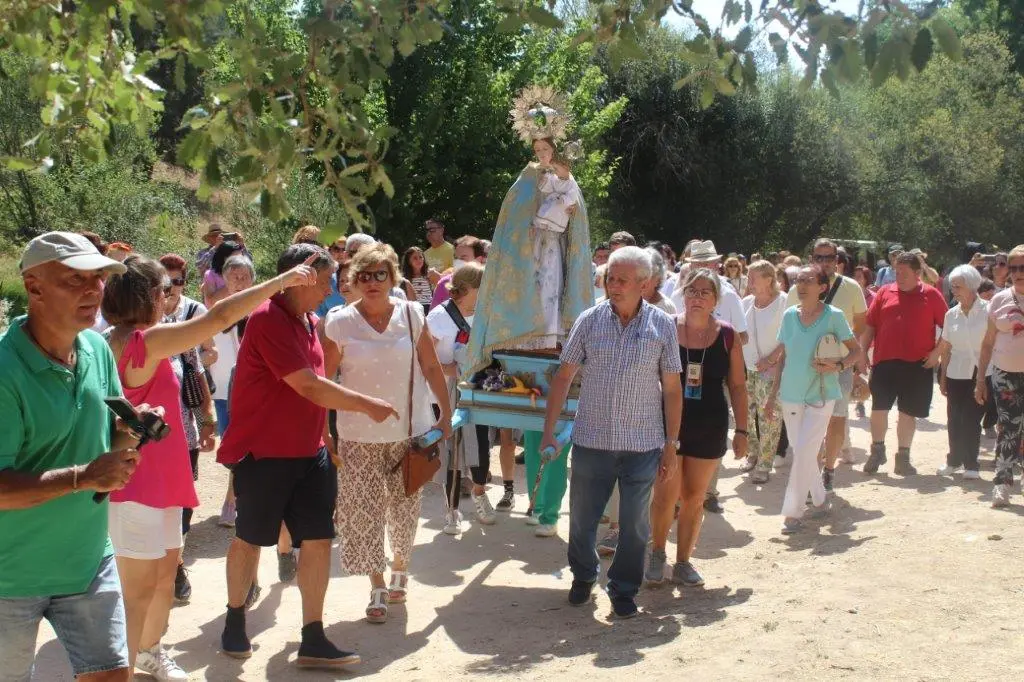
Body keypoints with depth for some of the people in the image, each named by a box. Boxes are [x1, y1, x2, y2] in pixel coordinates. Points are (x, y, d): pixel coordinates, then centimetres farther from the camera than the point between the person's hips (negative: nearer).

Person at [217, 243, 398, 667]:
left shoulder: (309, 321, 9)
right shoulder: (268, 320, -20)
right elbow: (308, 386, -24)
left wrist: (322, 439, 15)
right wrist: (368, 405, -17)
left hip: (308, 452, 7)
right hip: (263, 454, -7)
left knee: (318, 540, 3)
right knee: (250, 540, 10)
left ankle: (313, 641, 9)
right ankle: (234, 623, 29)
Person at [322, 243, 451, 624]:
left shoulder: (411, 316, -3)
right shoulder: (339, 323, -6)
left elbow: (431, 368, 5)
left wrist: (446, 413, 4)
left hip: (409, 431, 1)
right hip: (359, 437, -1)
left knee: (404, 508, 12)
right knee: (364, 512, -1)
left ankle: (400, 568, 38)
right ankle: (377, 588, 14)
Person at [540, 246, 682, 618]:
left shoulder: (662, 326, -3)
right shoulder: (590, 320, -3)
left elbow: (672, 388, 1)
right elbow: (563, 376, 1)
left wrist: (671, 444, 0)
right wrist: (549, 431, -4)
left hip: (643, 444, -1)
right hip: (591, 440, 1)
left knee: (635, 524, 9)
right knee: (582, 517, 13)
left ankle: (624, 589, 28)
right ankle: (583, 575, 38)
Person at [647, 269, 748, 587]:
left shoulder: (727, 335, -2)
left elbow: (737, 386, 4)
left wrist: (741, 431, 1)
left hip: (709, 427, 1)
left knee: (694, 497, 9)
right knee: (666, 495, -1)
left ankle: (683, 562, 23)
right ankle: (657, 555, 23)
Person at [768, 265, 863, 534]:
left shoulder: (834, 316, -7)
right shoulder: (790, 315, 4)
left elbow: (856, 351, -1)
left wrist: (838, 366, -19)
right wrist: (774, 393, 10)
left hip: (821, 395, -4)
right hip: (791, 394, 4)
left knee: (804, 452, -9)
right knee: (802, 452, 12)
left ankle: (793, 512, -2)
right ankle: (819, 496, 33)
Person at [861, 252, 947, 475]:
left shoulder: (931, 295, 1)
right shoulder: (884, 292, 6)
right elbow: (870, 326, 7)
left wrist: (937, 351, -7)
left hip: (917, 364, -1)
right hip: (884, 362, 1)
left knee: (908, 412, 7)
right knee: (878, 408, 4)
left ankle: (903, 457, 18)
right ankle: (877, 451, 21)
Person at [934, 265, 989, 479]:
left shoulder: (987, 311, -6)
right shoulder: (951, 314, 6)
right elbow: (946, 347, 10)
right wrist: (942, 376, 9)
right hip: (956, 373, 4)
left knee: (972, 419, -2)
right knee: (954, 419, 6)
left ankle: (971, 464, 9)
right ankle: (954, 460, 21)